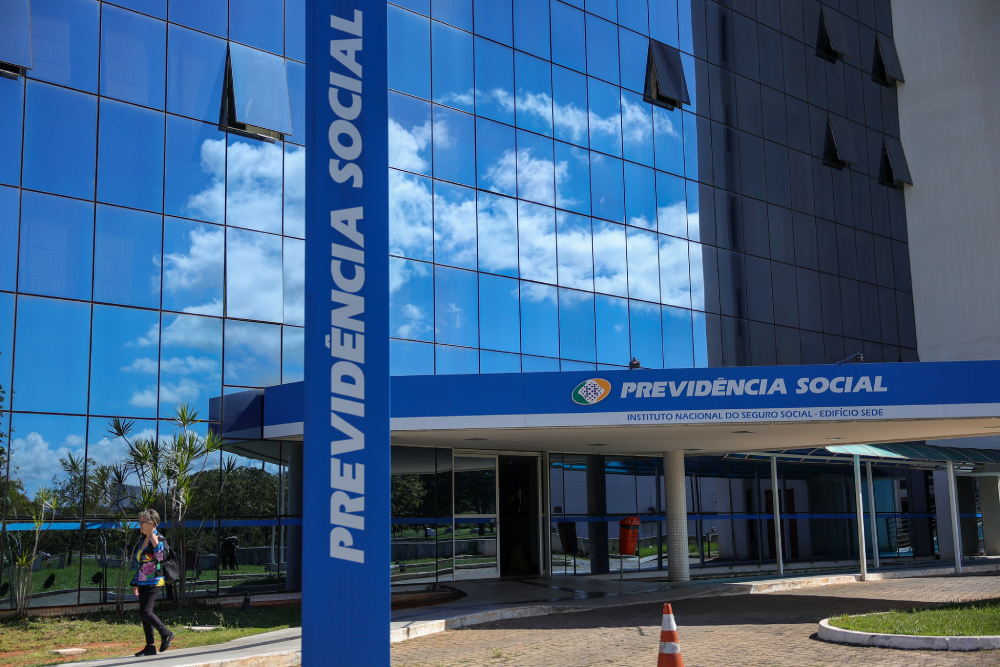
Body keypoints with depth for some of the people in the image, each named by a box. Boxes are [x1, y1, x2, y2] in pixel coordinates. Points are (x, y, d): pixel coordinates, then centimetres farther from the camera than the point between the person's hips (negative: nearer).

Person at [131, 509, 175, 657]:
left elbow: (160, 556, -28)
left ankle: (166, 634, 2)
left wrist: (155, 541, -31)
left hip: (154, 581, -9)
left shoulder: (158, 540, -9)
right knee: (143, 613, 6)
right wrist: (136, 583, 22)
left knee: (145, 611, -15)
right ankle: (150, 647, 12)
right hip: (143, 582, 9)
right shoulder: (143, 540, 16)